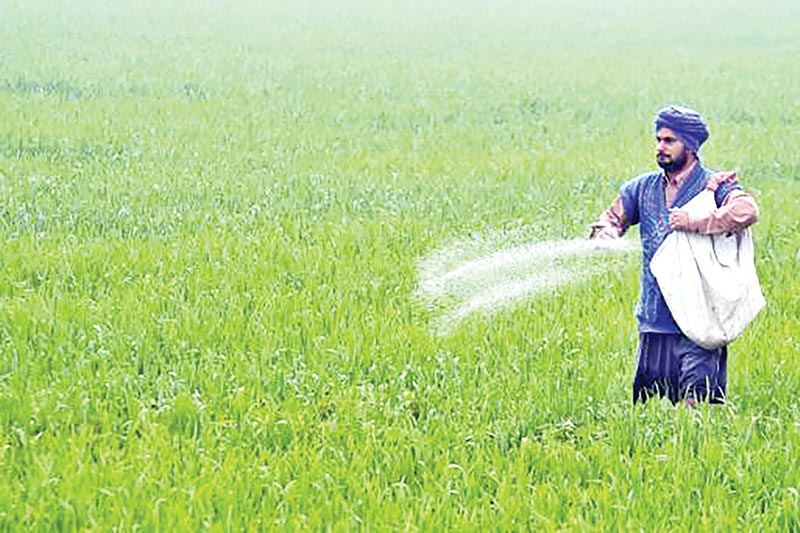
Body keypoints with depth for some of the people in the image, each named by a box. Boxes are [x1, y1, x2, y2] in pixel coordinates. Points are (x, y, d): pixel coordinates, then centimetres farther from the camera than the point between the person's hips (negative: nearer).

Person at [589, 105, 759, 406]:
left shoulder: (714, 186, -5)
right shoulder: (644, 187, 14)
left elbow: (746, 211, -23)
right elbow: (613, 218, 24)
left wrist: (695, 223, -23)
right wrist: (606, 234, 0)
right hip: (655, 321, 6)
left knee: (698, 405, -10)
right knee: (646, 405, 7)